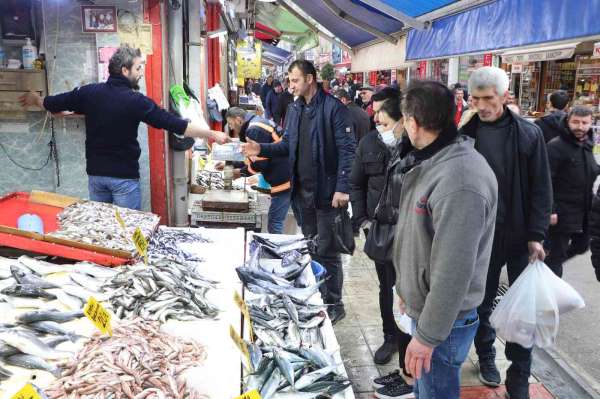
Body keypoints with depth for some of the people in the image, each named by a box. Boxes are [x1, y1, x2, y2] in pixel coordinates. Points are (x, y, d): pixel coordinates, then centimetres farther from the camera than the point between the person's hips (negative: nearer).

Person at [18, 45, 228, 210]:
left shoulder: (89, 92, -2)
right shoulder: (135, 100, -16)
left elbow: (53, 103, 12)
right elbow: (174, 124, -19)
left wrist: (35, 99, 35)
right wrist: (212, 134, -15)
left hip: (96, 173, 5)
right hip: (124, 176, -5)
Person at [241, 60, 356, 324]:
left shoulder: (333, 108, -12)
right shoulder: (294, 109, 10)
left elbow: (347, 150, -15)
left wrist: (343, 188, -21)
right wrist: (262, 150, 0)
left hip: (327, 192, -7)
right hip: (301, 191, 7)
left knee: (327, 251, 1)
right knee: (309, 248, 17)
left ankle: (333, 305, 16)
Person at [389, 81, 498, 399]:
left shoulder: (460, 181, -30)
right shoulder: (432, 161, 4)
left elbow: (454, 271, -29)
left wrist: (428, 336, -22)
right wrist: (408, 288, 19)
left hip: (444, 319, -9)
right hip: (423, 304, 9)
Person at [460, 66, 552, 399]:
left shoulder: (529, 134, -5)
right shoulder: (466, 135, -4)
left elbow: (541, 188, -4)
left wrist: (536, 236, -9)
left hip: (520, 235, 0)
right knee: (481, 301, 14)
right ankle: (486, 356, 36)